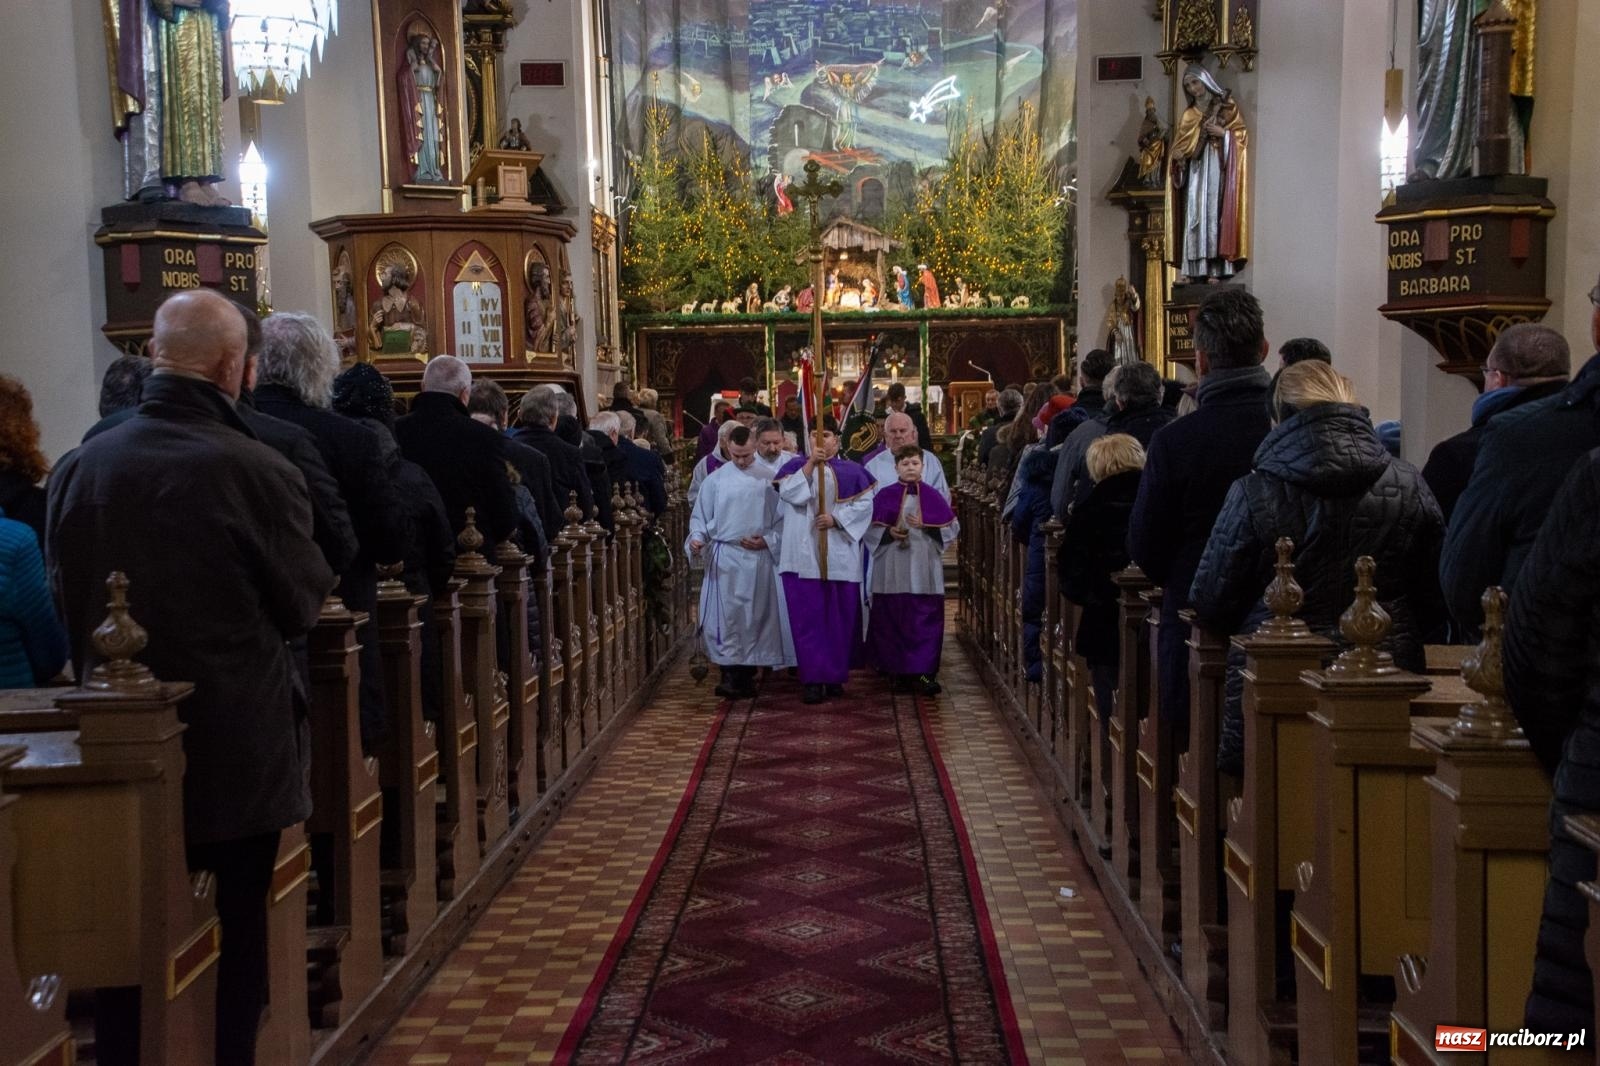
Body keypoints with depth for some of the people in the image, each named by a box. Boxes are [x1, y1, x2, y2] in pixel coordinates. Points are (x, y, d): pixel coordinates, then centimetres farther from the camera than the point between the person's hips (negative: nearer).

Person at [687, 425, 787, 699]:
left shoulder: (768, 479, 3)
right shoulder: (715, 480, 3)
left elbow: (780, 519, 6)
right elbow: (700, 517, 7)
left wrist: (767, 540, -8)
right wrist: (697, 538, -11)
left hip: (758, 558, 1)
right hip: (725, 559, -1)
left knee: (755, 616, 4)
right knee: (726, 616, -7)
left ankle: (748, 674, 13)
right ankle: (730, 675, -5)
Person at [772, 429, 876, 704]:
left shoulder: (852, 471, 10)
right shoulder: (795, 466, 10)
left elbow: (865, 504, 0)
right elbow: (788, 493, -8)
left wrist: (837, 518, -12)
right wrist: (811, 463, -12)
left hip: (839, 556, 1)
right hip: (804, 554, -1)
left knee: (839, 615, 4)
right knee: (808, 616, -5)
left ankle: (835, 675, 14)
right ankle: (813, 679, -4)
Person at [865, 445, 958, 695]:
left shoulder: (932, 496, 7)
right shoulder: (885, 495, 5)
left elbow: (952, 528, 5)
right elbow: (870, 528, 5)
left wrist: (925, 525, -8)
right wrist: (890, 532, -12)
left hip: (924, 569, 0)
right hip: (892, 569, 0)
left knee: (924, 619, -5)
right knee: (893, 618, 2)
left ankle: (921, 673, -4)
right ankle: (898, 670, 13)